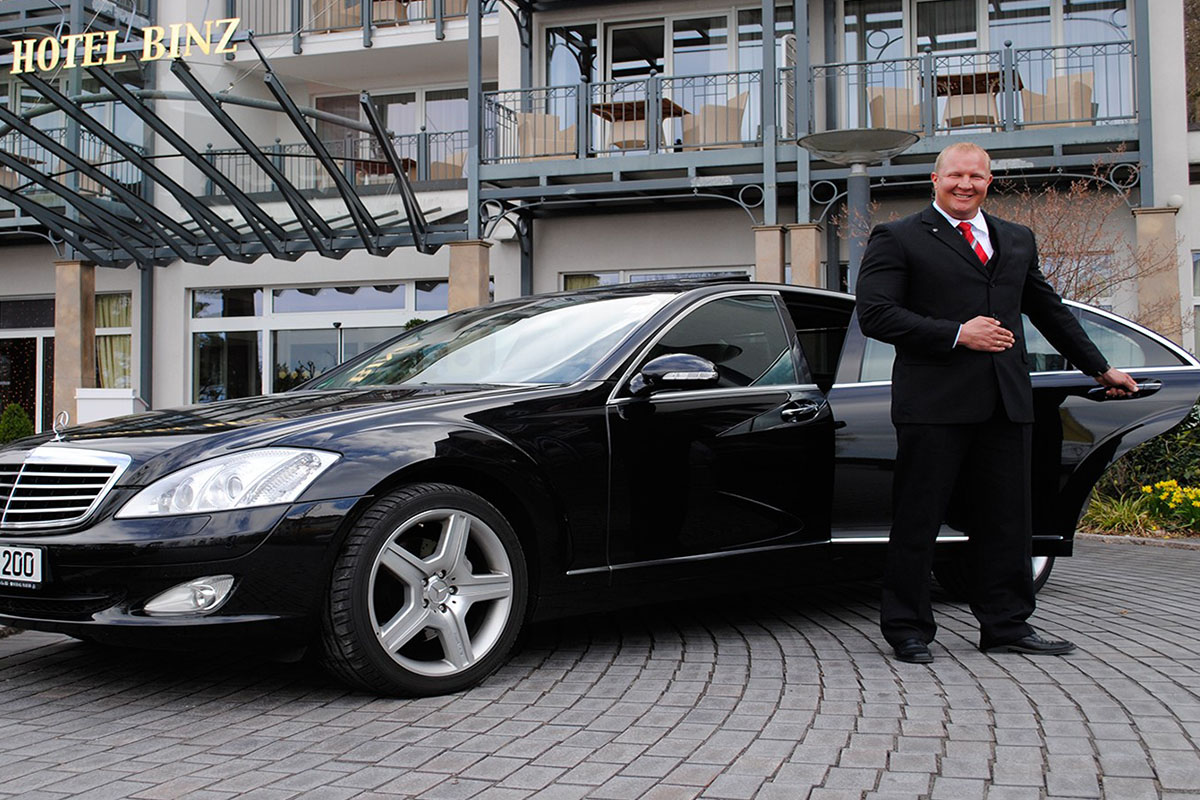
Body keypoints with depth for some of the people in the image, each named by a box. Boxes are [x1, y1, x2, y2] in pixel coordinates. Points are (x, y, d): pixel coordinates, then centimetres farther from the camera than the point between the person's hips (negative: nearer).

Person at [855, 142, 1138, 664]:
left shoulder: (1017, 241, 20)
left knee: (1006, 518, 9)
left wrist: (1099, 368, 34)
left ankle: (1006, 625, 21)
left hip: (1007, 404, 5)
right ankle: (907, 628, 10)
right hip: (934, 403, -5)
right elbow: (875, 314, -9)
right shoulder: (897, 239, 2)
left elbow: (1049, 311, 29)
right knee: (917, 520, 0)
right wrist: (957, 334, -14)